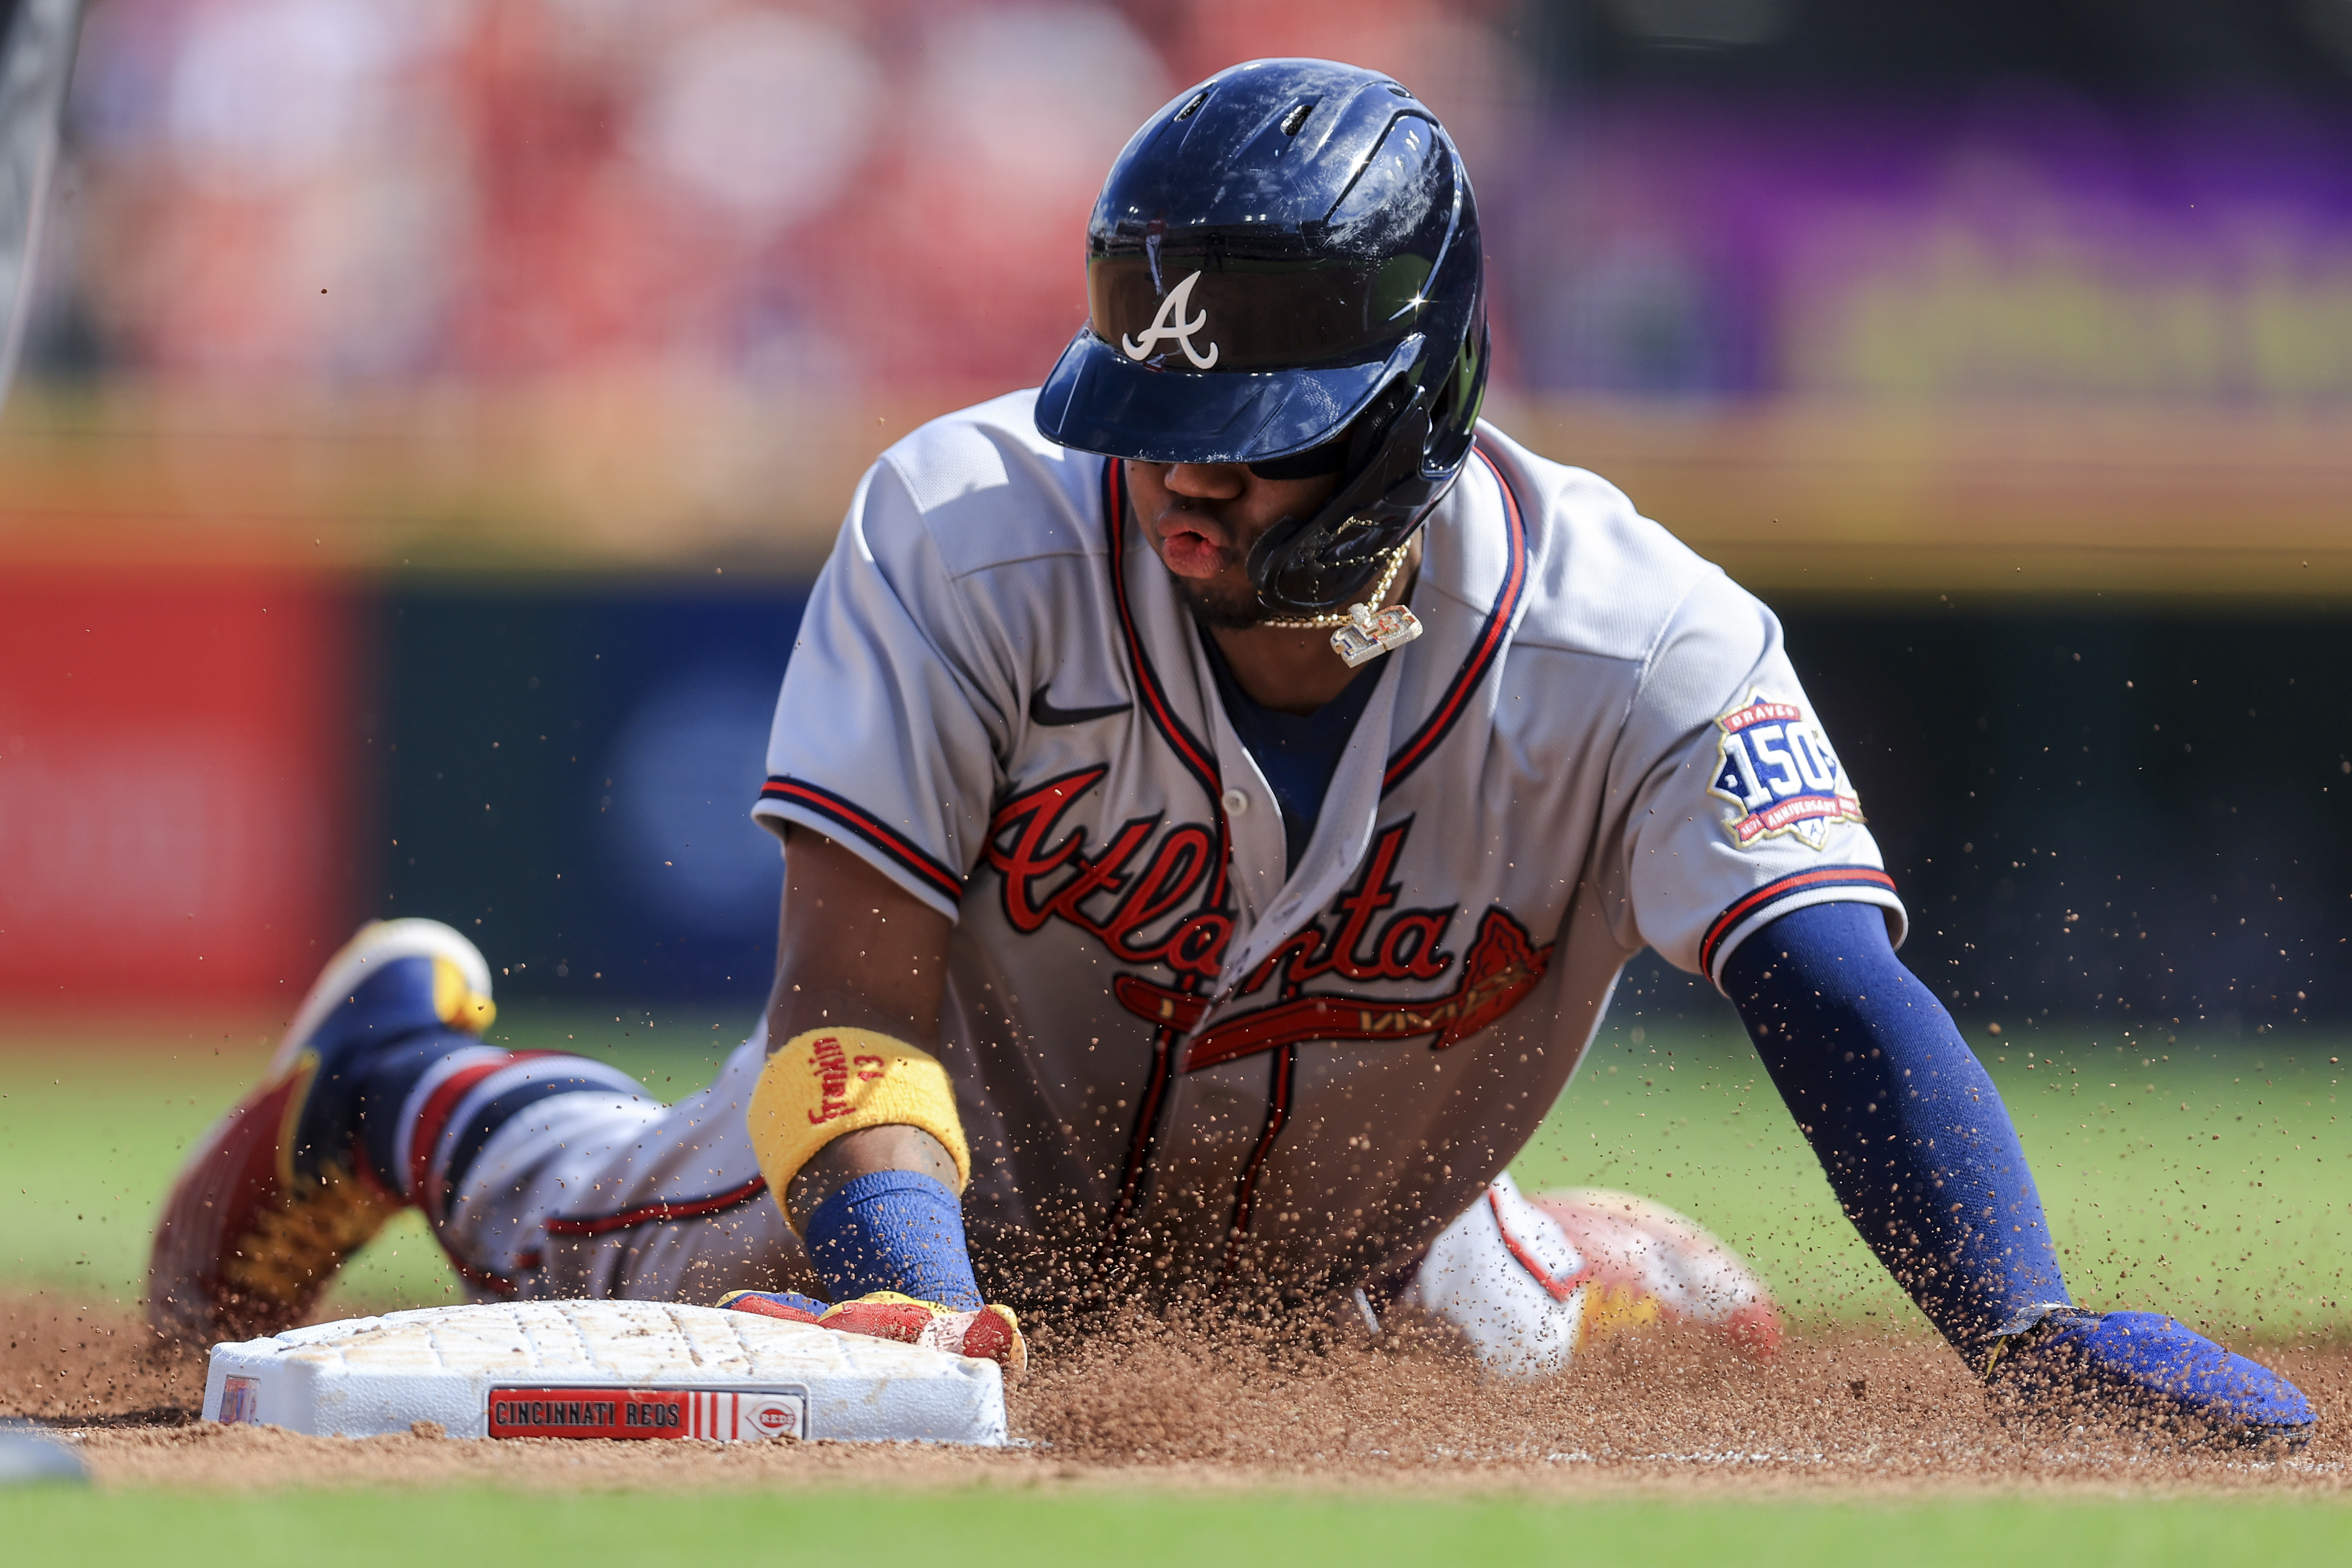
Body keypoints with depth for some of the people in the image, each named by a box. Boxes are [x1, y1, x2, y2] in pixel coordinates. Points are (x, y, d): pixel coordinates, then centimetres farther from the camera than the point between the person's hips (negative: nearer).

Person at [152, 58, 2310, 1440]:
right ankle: (395, 1065, 51)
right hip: (983, 1195, 0)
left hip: (1351, 1264, 0)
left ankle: (1617, 1279, 56)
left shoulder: (1641, 651, -37)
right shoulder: (963, 538, -36)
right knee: (604, 1249, 20)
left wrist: (2026, 1331, -64)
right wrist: (903, 1285, -57)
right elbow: (859, 979, -38)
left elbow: (1842, 1004, -48)